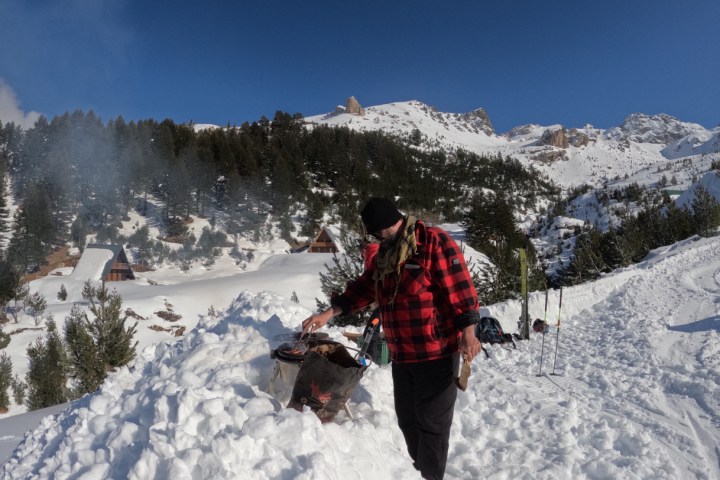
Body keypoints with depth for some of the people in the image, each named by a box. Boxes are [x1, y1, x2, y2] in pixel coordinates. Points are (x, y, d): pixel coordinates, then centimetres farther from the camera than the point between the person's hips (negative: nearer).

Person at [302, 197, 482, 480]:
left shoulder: (434, 241, -13)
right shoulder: (384, 254, 12)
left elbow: (459, 287, -17)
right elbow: (363, 289, 17)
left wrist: (467, 333, -21)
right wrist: (329, 314, 11)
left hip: (436, 353, -8)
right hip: (401, 355, 8)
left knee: (431, 422, 1)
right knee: (407, 420, 18)